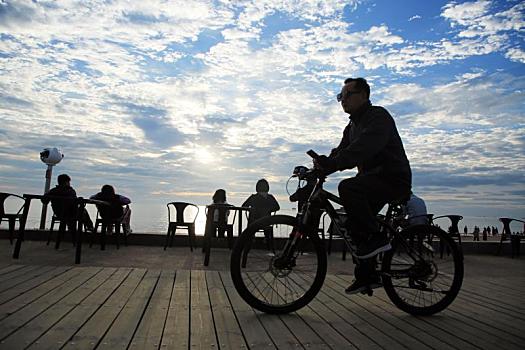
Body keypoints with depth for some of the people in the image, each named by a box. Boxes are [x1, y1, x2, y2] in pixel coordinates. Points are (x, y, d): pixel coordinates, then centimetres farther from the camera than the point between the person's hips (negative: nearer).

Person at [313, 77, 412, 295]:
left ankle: (377, 238, -17)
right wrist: (318, 168, -8)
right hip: (372, 180, 10)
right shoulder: (352, 126, 19)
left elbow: (362, 148, -30)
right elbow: (340, 151, 9)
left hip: (393, 179, -10)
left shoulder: (378, 116, -12)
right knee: (355, 222, 6)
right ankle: (367, 276, 18)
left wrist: (329, 164, -39)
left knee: (348, 188, -31)